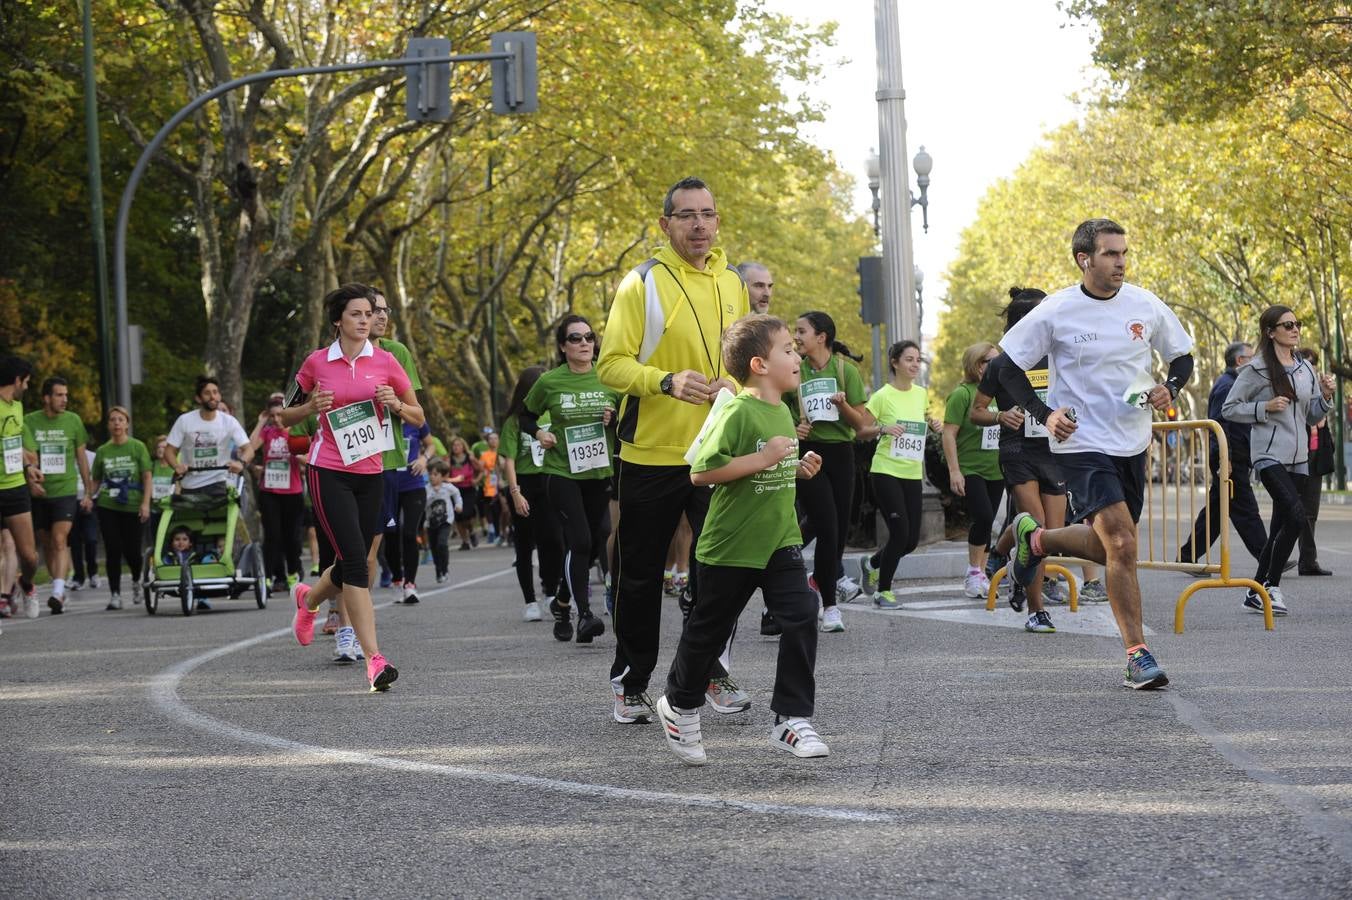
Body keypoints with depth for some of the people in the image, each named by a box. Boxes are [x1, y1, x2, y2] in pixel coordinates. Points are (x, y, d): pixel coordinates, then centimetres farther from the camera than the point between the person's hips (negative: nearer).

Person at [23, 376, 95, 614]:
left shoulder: (73, 421, 3)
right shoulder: (30, 421, 0)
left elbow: (81, 457, 11)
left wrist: (88, 491, 11)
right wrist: (32, 478, -26)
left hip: (65, 490, -1)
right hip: (39, 493, 2)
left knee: (60, 541, -16)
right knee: (47, 544, 9)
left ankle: (58, 593, -25)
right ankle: (59, 592, 21)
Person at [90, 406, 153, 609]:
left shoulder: (137, 447, 0)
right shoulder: (103, 451, 7)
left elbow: (147, 477, -2)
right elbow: (96, 480, 13)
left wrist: (145, 503, -11)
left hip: (133, 507, -2)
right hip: (108, 507, 2)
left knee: (131, 550, 0)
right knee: (113, 551, -3)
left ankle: (137, 581, 31)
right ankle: (115, 594, 1)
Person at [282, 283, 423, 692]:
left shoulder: (385, 361, 4)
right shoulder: (317, 362, 1)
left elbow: (417, 416, 10)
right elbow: (286, 417, 11)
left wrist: (394, 404, -10)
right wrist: (311, 407, -9)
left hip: (370, 473, 3)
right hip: (328, 471, -3)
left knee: (353, 563, 9)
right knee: (355, 560, -15)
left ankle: (308, 598, 44)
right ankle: (374, 659, -17)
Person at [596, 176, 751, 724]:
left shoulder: (731, 285, 10)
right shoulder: (641, 284, -6)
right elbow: (611, 366, -11)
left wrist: (734, 385, 0)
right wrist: (666, 381, -27)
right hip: (652, 452, -3)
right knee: (640, 574, 7)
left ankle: (710, 669, 15)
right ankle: (631, 683, 18)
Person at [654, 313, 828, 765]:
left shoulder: (782, 413, 8)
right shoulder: (738, 413, -19)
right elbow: (701, 473, -25)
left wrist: (799, 469, 5)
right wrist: (762, 459, -26)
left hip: (780, 540, 6)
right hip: (731, 545, -6)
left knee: (801, 618, -10)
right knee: (709, 629, 9)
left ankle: (791, 719, -1)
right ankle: (680, 706, 32)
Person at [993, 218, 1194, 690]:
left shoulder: (1146, 305, 0)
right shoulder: (1056, 312, -10)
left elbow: (1182, 356, 13)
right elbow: (1008, 367, -1)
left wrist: (1170, 389, -8)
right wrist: (1044, 414, -12)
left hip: (1133, 444, 6)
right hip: (1083, 443, -5)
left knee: (1109, 547, 13)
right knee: (1122, 545, -19)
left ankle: (1033, 538, 41)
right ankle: (1138, 656, -11)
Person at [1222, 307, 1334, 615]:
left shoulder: (1306, 368, 13)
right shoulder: (1257, 369, -6)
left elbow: (1312, 417, 18)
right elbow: (1229, 408, -4)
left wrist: (1325, 396, -1)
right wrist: (1265, 408, -15)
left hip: (1299, 458, 7)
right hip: (1270, 454, -7)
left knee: (1280, 527, 8)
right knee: (1296, 515, -21)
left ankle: (1257, 591, 17)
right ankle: (1271, 585, -9)